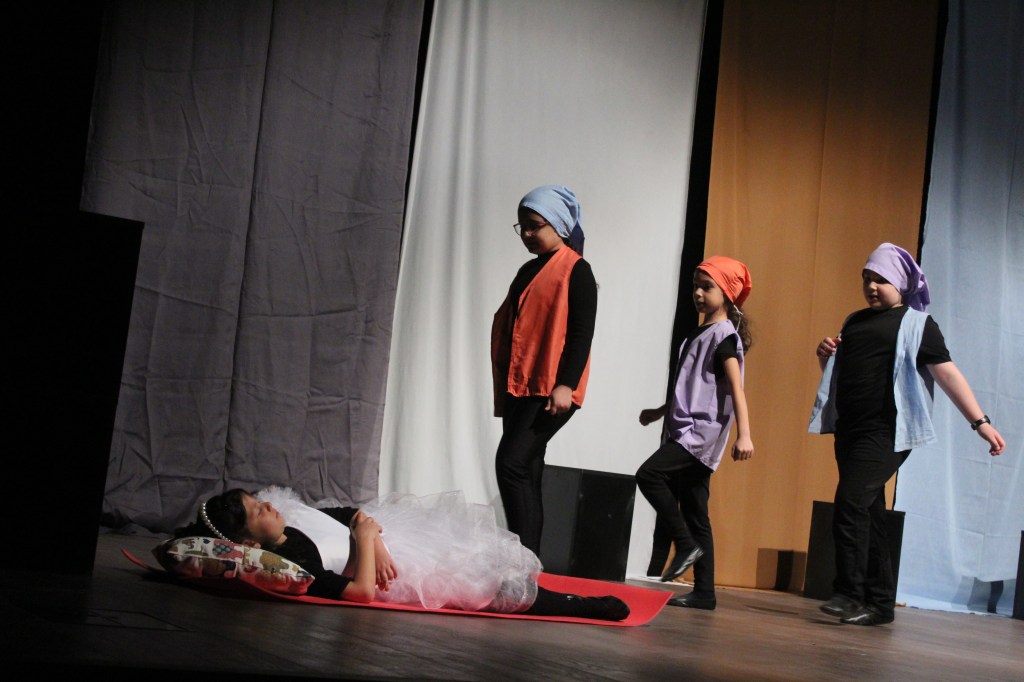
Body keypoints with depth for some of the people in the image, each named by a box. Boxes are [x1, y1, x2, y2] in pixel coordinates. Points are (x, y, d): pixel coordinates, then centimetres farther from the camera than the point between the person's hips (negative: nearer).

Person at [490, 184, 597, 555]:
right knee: (527, 474, 7)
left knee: (511, 463, -18)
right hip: (518, 387, 8)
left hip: (550, 391, -8)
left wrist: (565, 384, -21)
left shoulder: (576, 271, -4)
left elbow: (582, 333, -12)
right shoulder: (529, 271, 20)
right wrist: (503, 389, 17)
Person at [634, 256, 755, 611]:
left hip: (703, 431, -9)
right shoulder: (698, 334, 20)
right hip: (684, 430, 9)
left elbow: (736, 388, -16)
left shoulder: (725, 335, -6)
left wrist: (744, 435, -25)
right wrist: (660, 412, 34)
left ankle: (687, 544, -13)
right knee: (693, 512, 6)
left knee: (649, 474, -23)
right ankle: (704, 592, 7)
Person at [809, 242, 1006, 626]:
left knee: (851, 505, -17)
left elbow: (947, 373, -6)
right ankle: (879, 602, 15)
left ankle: (849, 594, -12)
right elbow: (839, 375, 27)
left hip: (886, 432, -7)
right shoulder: (855, 322, 18)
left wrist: (980, 422, -12)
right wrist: (826, 357, 4)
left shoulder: (917, 324, 0)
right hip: (849, 429, 7)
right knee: (868, 514, 9)